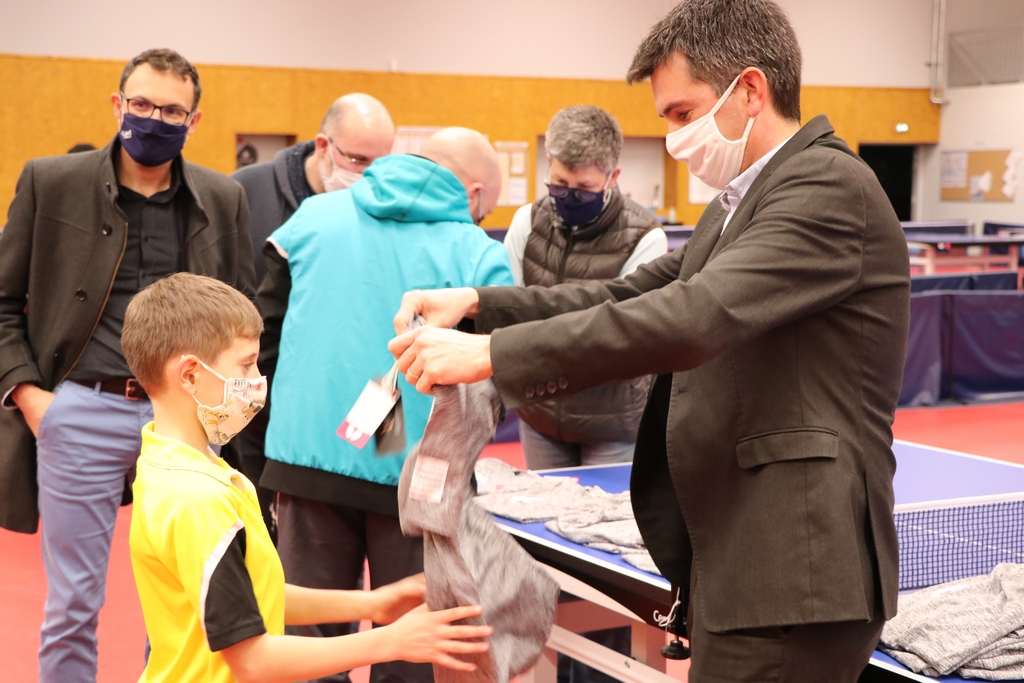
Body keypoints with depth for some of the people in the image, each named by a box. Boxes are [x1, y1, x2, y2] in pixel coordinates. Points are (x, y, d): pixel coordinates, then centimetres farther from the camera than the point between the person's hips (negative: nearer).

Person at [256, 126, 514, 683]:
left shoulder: (315, 216, 7)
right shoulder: (480, 255, -3)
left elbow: (267, 330, 9)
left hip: (309, 455, 3)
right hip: (414, 470, -2)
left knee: (309, 638, 12)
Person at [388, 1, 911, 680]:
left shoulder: (829, 187, -14)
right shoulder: (739, 205, 19)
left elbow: (695, 317, -26)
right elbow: (631, 294, 16)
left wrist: (489, 353, -27)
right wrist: (477, 303, 1)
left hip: (791, 572, -9)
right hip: (728, 560, 9)